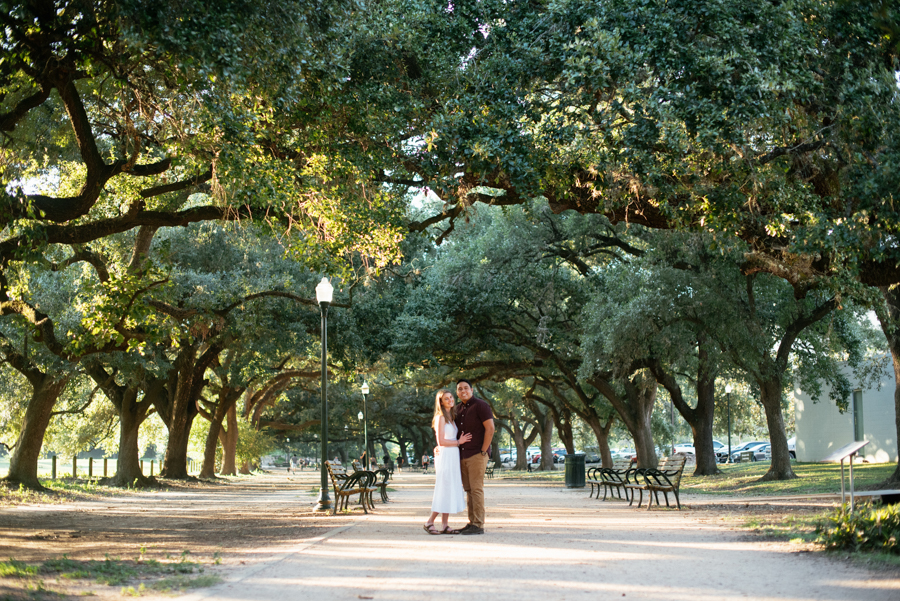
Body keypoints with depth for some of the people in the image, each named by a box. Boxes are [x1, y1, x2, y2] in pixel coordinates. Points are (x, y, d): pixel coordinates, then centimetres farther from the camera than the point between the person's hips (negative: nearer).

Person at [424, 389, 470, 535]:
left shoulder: (451, 417, 16)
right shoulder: (441, 417, -10)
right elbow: (441, 441, -15)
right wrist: (459, 442, -9)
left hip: (453, 457, 8)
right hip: (445, 456, -8)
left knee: (451, 491, 6)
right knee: (444, 491, -8)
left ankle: (445, 525, 8)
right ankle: (430, 522, 1)